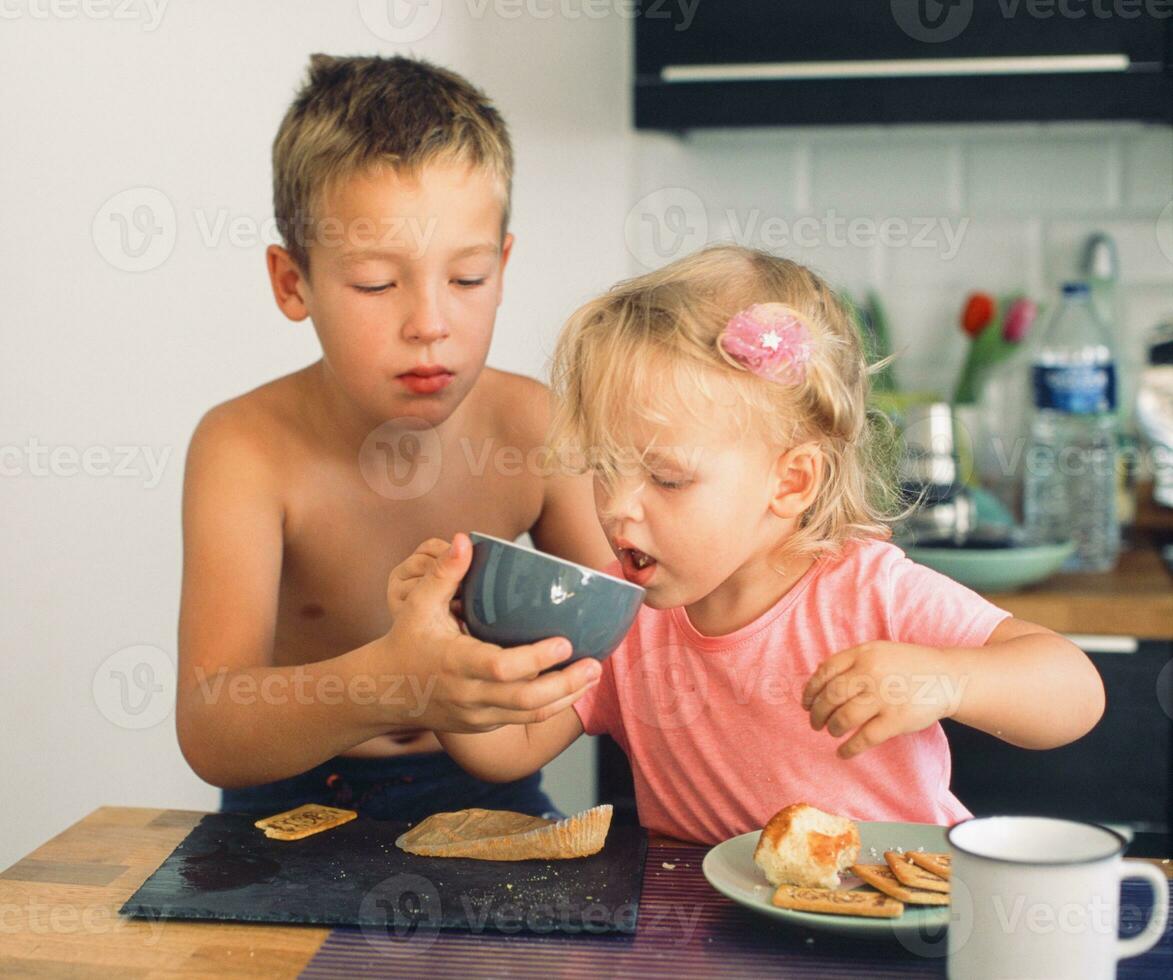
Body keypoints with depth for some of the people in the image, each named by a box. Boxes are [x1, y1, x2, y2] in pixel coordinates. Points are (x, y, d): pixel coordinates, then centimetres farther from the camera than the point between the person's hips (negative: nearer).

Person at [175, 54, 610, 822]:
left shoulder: (534, 427, -11)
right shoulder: (248, 447, -19)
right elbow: (209, 737, -30)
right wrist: (384, 686, -49)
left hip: (481, 785, 3)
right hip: (295, 795, -2)